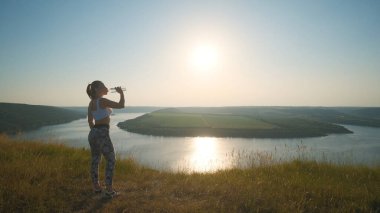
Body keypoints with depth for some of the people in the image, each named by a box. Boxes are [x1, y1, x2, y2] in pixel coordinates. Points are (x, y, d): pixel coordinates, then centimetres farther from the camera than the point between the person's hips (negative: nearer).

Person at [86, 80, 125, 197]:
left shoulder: (91, 103, 11)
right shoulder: (102, 101, -14)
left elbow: (90, 121, 16)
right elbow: (121, 105, -13)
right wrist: (121, 93, 1)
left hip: (93, 133, 8)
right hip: (102, 133, -8)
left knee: (95, 160, 14)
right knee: (111, 160, 2)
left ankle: (96, 187, 25)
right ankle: (109, 189, 3)